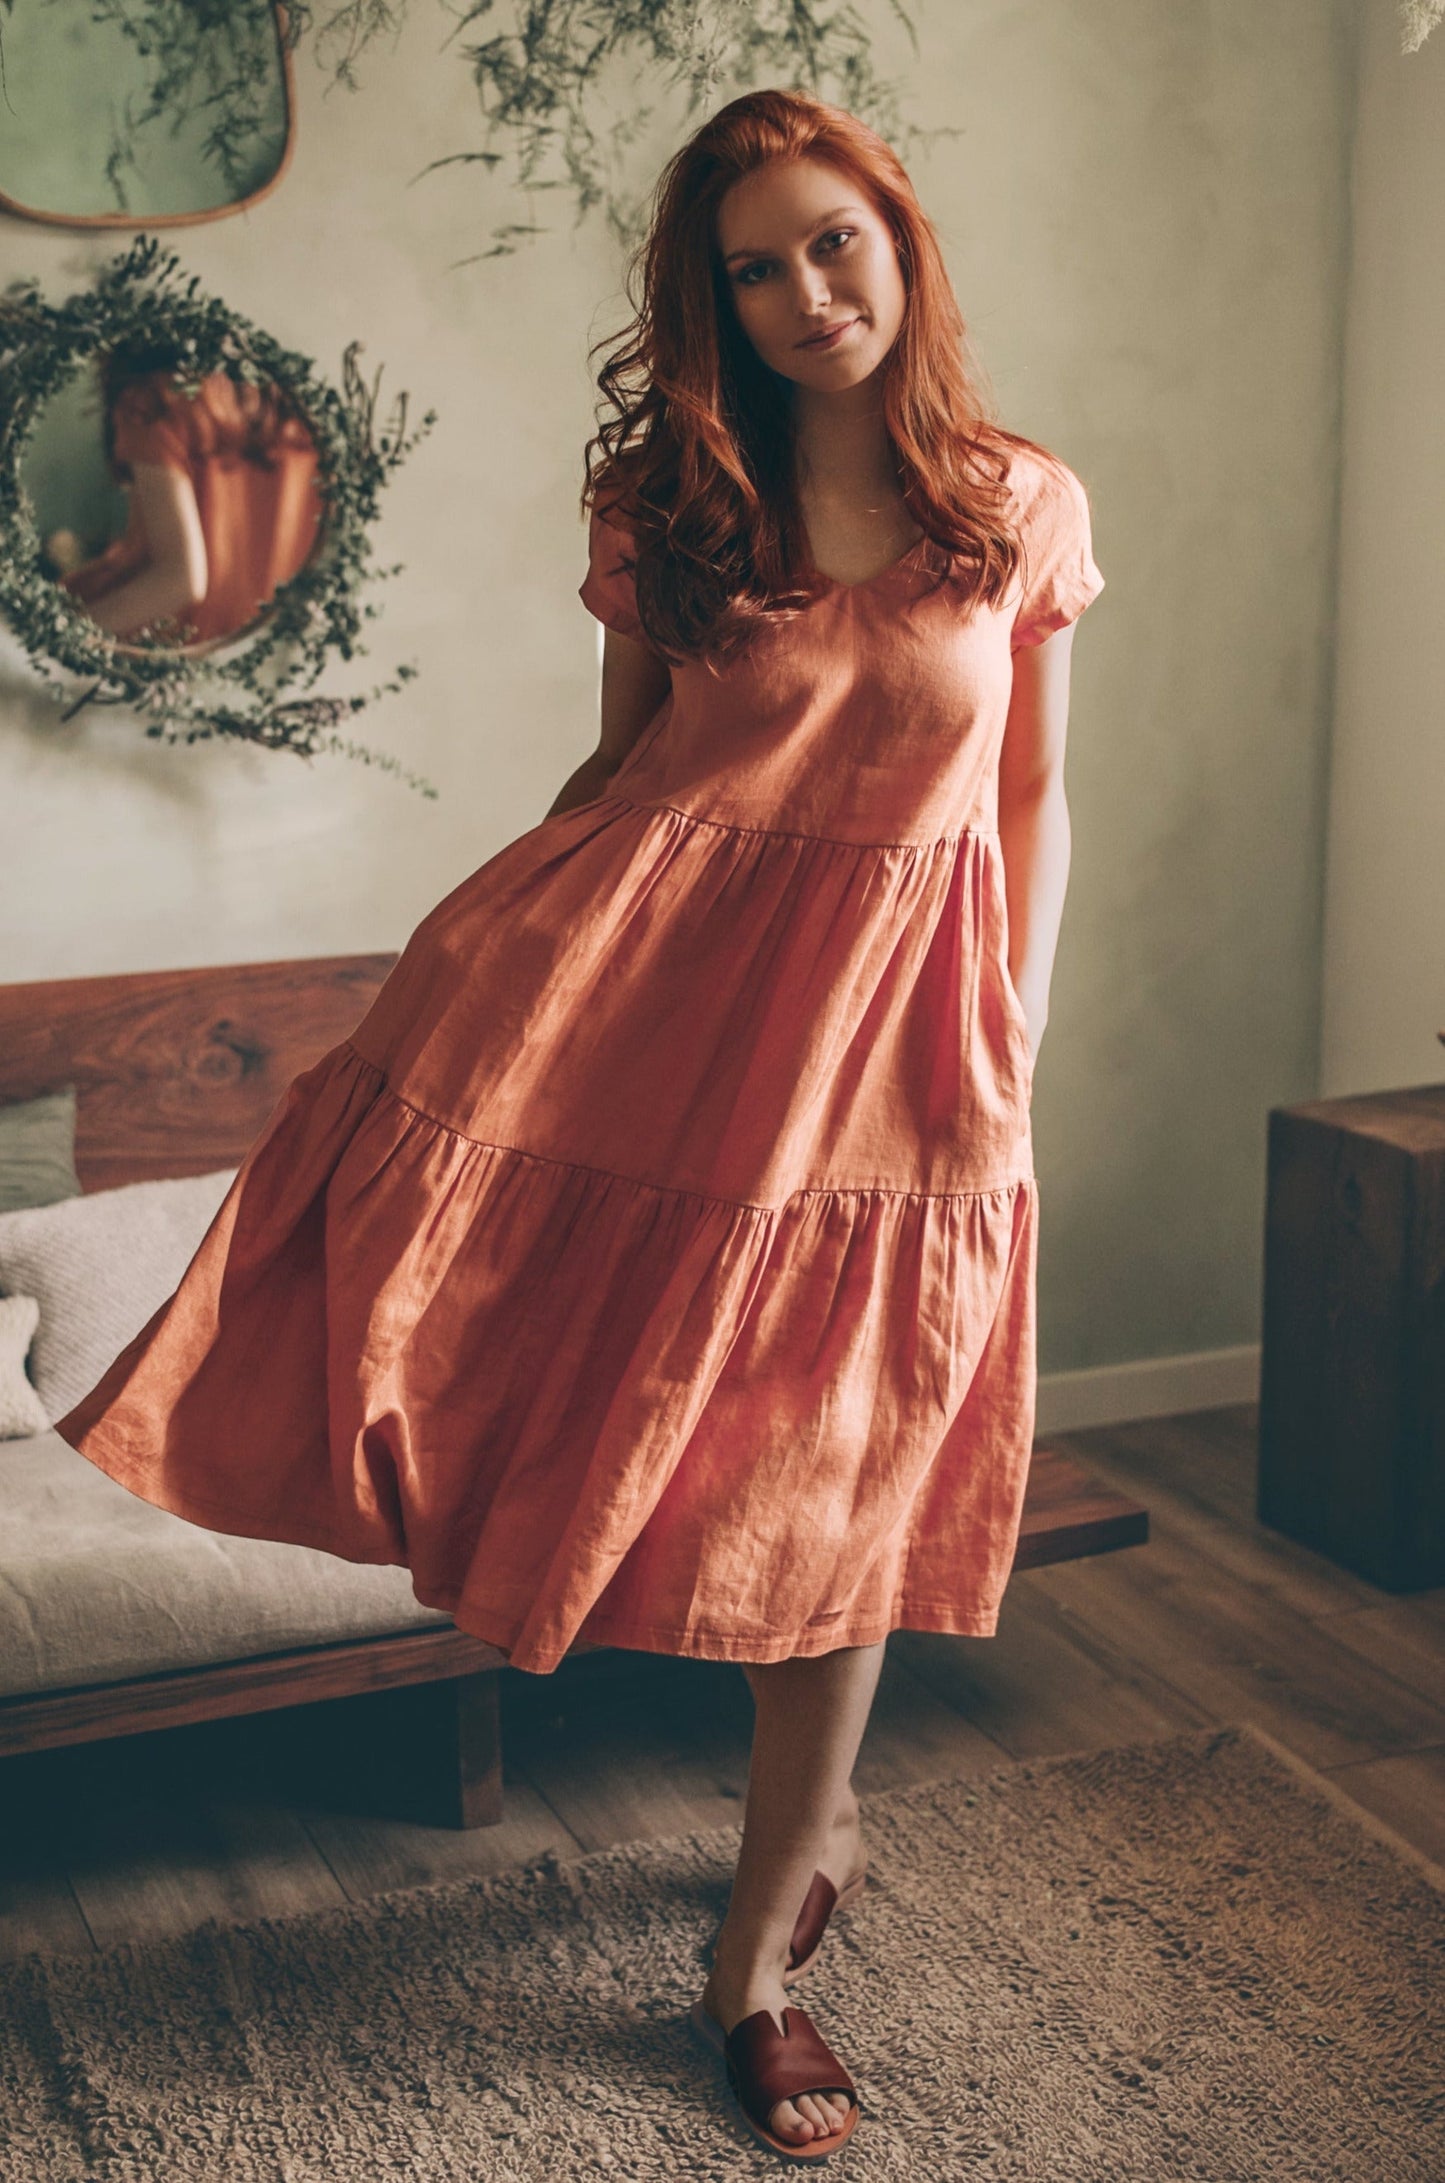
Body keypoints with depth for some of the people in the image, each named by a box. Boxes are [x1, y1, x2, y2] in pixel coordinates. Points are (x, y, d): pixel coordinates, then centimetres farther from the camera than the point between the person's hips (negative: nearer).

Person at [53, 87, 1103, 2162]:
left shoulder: (1027, 506, 1)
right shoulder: (667, 503, 2)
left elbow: (1036, 803, 5)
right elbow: (623, 765, 8)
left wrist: (1013, 1063, -1)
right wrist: (487, 944, 0)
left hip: (896, 1015, 0)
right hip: (665, 985, 1)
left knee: (841, 1493, 5)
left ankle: (756, 1961, 23)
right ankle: (816, 1796, 29)